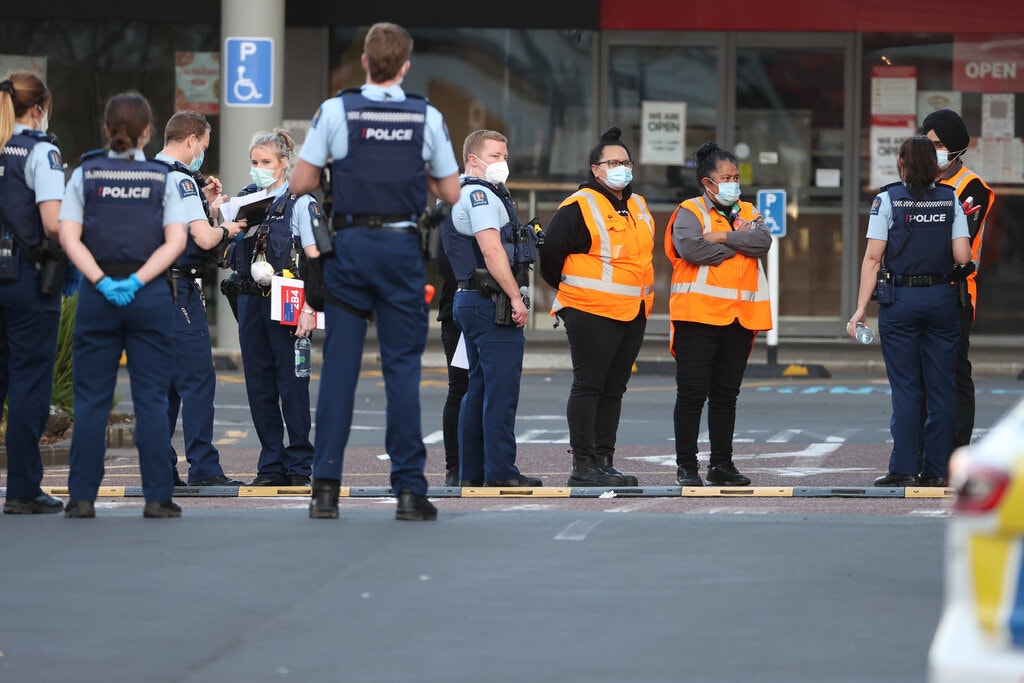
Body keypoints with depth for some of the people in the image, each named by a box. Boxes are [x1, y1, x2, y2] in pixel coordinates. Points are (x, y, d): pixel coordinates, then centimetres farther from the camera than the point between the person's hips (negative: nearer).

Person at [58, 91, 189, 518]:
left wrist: (102, 281, -11)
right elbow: (175, 241, -5)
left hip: (96, 295, 0)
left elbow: (69, 236, -6)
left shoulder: (85, 174, 4)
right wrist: (137, 281, -9)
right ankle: (157, 496, -1)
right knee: (151, 400, 2)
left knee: (90, 400, 4)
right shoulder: (162, 178, 4)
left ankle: (82, 497, 2)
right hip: (151, 296, 0)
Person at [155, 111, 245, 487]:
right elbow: (204, 238, -19)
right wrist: (226, 230, 0)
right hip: (178, 288, -9)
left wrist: (203, 202, 23)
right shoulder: (180, 180, -13)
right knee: (198, 377, -7)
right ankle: (203, 467, -9)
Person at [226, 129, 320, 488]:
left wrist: (309, 309, -16)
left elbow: (315, 259, -8)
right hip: (250, 299, 6)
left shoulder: (301, 203, -4)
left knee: (292, 384, -3)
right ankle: (271, 466, 13)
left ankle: (299, 467, 3)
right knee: (259, 384, 7)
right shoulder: (245, 199, 12)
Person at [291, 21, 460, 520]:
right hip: (402, 247, 0)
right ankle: (409, 489, 0)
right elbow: (451, 193, 7)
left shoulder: (336, 111, -3)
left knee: (339, 366, 3)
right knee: (403, 367, 2)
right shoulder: (427, 118, 1)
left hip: (350, 245, 0)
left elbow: (301, 183, 1)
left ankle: (326, 486, 0)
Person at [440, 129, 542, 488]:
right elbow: (491, 249, -21)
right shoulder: (479, 195, -11)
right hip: (492, 303, -11)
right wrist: (515, 297, -19)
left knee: (479, 389, 12)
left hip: (470, 300, 11)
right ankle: (500, 472, -12)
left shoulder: (463, 196, 22)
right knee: (502, 390, -10)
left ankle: (471, 471, 14)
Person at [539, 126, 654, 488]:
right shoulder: (579, 206, -9)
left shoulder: (638, 207, 16)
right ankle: (583, 466, -8)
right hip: (592, 312, -8)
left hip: (633, 313, 8)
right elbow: (550, 253, -9)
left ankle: (604, 461, 15)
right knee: (588, 386, -7)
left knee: (613, 388, 10)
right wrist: (571, 292, 2)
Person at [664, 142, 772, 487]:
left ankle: (721, 464, 15)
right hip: (698, 315, -5)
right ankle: (686, 465, 2)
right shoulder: (690, 212, 1)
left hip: (740, 316, 5)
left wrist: (723, 237, -12)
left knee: (726, 395, 10)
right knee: (692, 393, -3)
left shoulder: (747, 213, 17)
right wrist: (739, 244, -7)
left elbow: (762, 241, -3)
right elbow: (690, 247, -19)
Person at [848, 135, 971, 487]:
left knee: (905, 388, 0)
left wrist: (861, 307, -6)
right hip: (942, 298, 2)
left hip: (900, 300, -2)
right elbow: (963, 257, -2)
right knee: (941, 387, 6)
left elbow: (873, 258, -8)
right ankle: (937, 468, 7)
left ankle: (904, 468, -1)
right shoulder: (950, 200, 3)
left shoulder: (888, 200, -4)